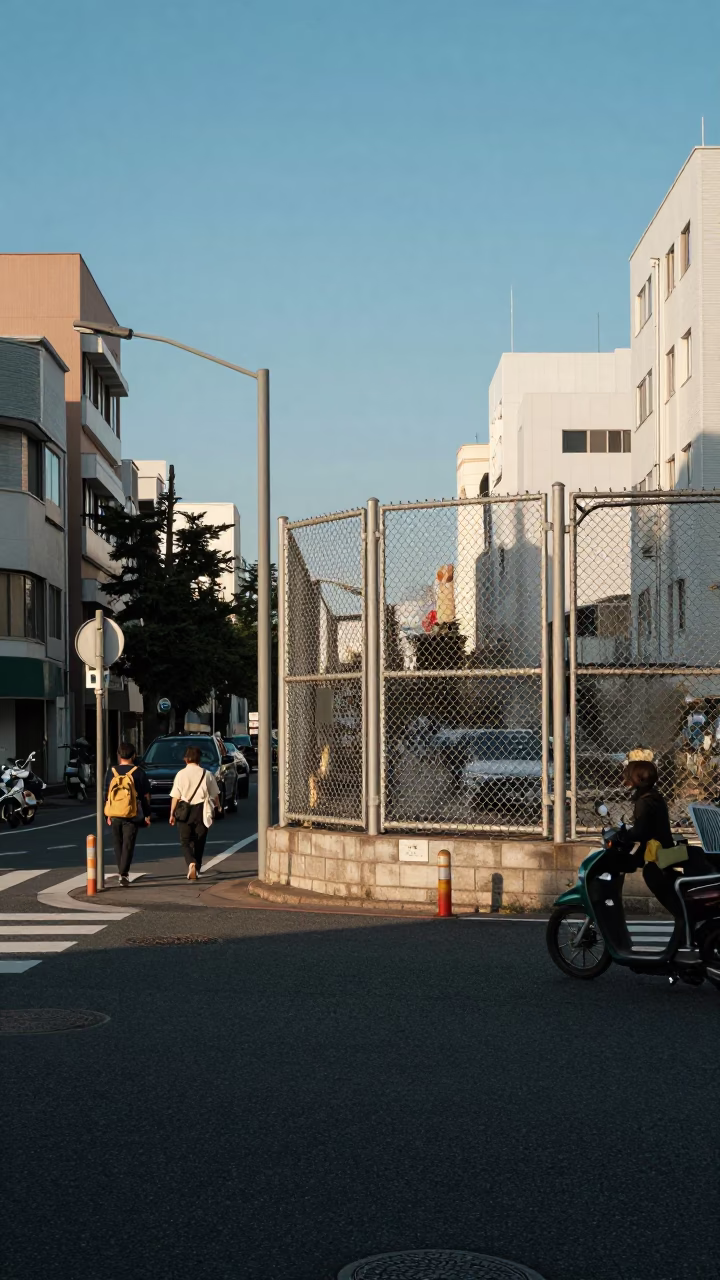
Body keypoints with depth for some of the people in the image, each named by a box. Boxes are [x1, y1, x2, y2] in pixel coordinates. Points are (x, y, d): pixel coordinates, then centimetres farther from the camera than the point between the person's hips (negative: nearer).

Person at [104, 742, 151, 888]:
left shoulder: (111, 771, 2)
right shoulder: (139, 772, -4)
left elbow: (107, 794, 6)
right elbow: (146, 796, -1)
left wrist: (108, 815, 14)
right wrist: (147, 815, 8)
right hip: (132, 815, -2)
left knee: (118, 844, 18)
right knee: (128, 845, -1)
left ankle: (121, 871, 26)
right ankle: (124, 874, -12)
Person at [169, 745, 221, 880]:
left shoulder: (181, 774, -5)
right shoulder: (206, 774, -1)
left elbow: (175, 796, -6)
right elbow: (215, 794, 7)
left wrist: (172, 814, 3)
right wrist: (218, 806, 26)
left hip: (185, 811, -2)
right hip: (202, 811, 2)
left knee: (185, 841, 5)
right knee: (199, 842, 13)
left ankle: (191, 863, -20)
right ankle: (197, 869, 15)